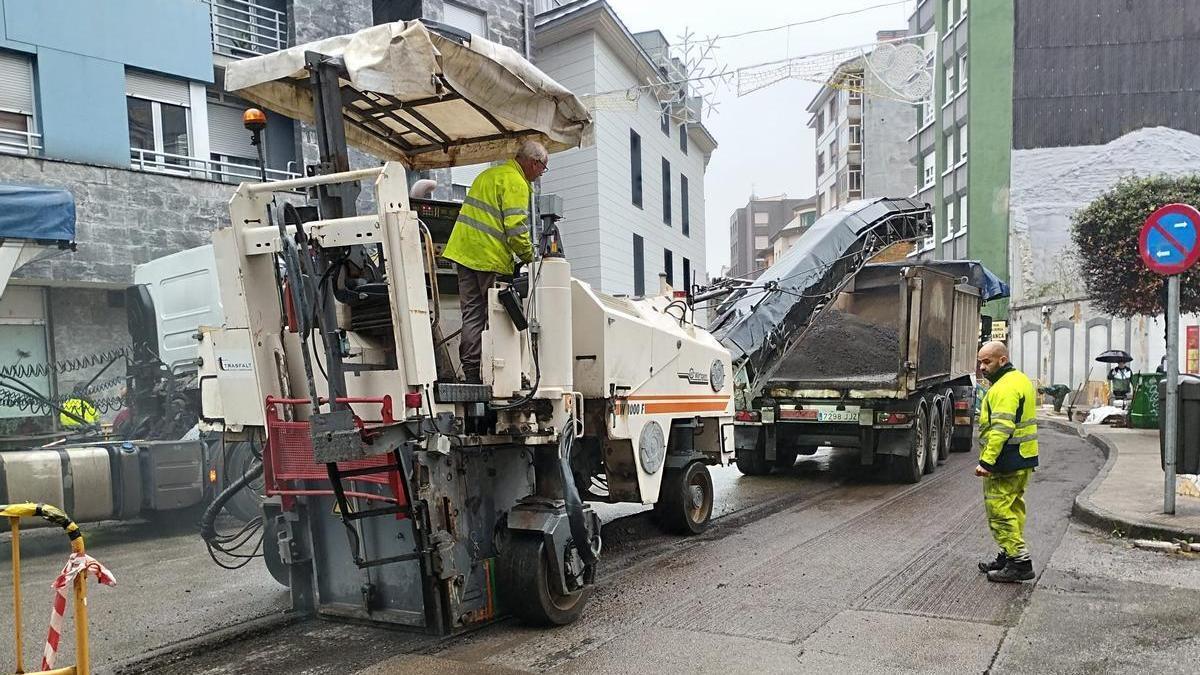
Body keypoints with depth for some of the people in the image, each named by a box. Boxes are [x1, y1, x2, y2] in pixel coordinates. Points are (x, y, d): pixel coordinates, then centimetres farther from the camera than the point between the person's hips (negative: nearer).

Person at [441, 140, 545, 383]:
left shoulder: (488, 175, 22)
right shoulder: (516, 183, -8)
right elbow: (516, 228, -17)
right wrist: (529, 256, -2)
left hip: (464, 251, 9)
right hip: (490, 258, -8)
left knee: (472, 313, 9)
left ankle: (471, 370, 10)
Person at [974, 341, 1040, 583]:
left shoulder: (1005, 388, -19)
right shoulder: (1021, 380, 17)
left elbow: (1001, 428, -27)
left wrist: (986, 461, -27)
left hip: (1007, 462, -11)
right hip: (1024, 459, 11)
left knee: (999, 510, -7)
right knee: (1014, 508, 17)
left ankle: (1019, 562, -6)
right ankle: (1010, 555, 26)